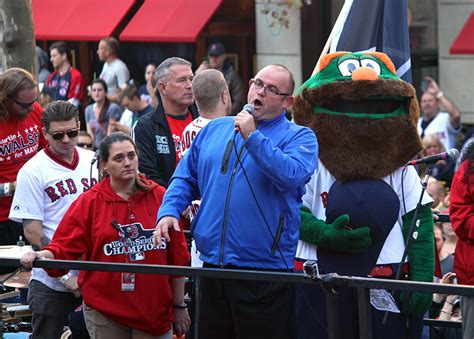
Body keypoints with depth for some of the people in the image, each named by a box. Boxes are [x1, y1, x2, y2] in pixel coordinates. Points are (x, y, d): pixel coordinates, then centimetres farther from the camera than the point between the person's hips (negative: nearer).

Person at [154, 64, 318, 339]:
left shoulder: (299, 137, 0)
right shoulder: (214, 129, 16)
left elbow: (291, 175, -20)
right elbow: (186, 179, 20)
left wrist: (253, 137, -19)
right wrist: (169, 211, 2)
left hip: (265, 273, -5)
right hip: (212, 266, 5)